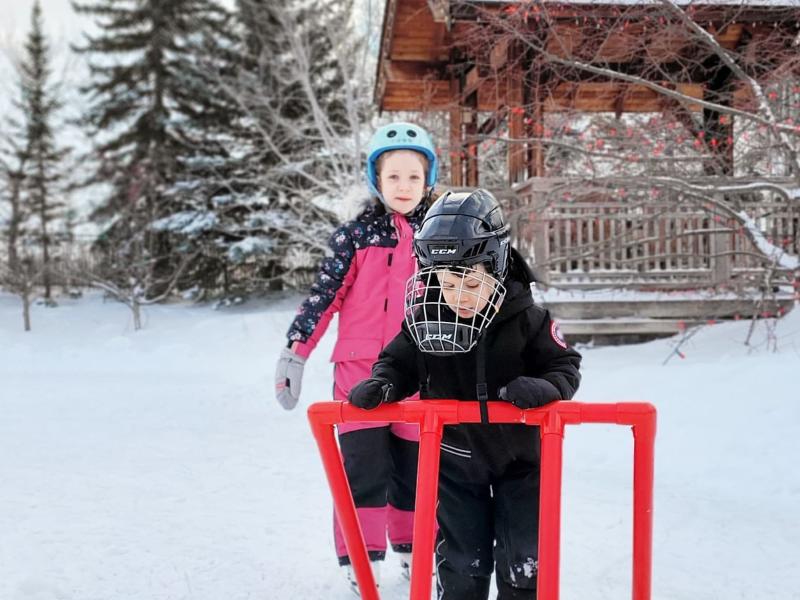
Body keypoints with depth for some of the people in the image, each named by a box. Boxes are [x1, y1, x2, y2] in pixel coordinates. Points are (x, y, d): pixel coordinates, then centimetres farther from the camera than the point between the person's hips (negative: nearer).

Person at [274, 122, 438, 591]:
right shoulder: (357, 234, 0)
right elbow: (325, 294, -2)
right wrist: (296, 351, -9)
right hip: (360, 367, -2)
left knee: (416, 463, 10)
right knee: (364, 463, -4)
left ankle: (413, 548, 30)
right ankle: (362, 559, 10)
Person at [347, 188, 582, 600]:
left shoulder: (525, 319, -18)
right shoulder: (424, 318, -15)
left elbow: (565, 366, -9)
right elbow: (399, 362, 0)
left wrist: (544, 388, -30)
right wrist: (382, 384, -21)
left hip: (518, 458, -1)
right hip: (453, 460, 1)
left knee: (522, 566, 6)